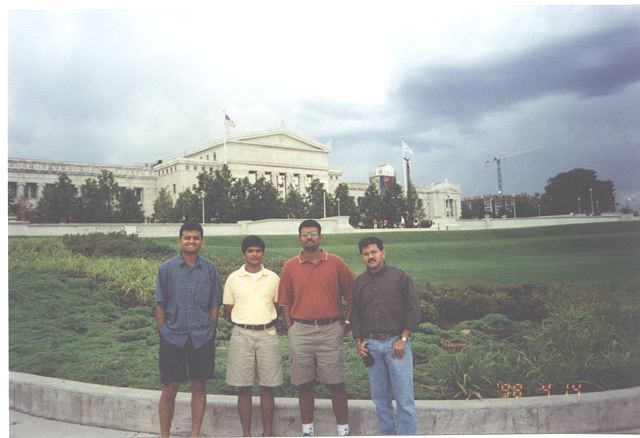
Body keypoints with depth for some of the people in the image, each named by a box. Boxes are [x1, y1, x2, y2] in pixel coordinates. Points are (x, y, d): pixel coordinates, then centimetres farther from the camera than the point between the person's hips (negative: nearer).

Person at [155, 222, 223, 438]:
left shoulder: (210, 269, 1)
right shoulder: (167, 268, -1)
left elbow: (214, 304, 5)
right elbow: (160, 304, 2)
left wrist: (210, 332, 2)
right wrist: (163, 332, -1)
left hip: (202, 337, 1)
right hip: (173, 336, -1)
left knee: (199, 386, 10)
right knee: (170, 388, 6)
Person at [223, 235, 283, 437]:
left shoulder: (273, 278, 3)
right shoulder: (233, 278, 2)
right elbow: (227, 311, 8)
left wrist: (264, 321, 5)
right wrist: (244, 323, 5)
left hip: (267, 334, 0)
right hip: (242, 335, 0)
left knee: (267, 387, 5)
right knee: (243, 388, 5)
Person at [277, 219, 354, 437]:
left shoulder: (336, 263, 0)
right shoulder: (290, 267, 4)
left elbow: (351, 296, 5)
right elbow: (285, 302, 6)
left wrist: (346, 323, 0)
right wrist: (291, 330, -1)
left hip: (331, 330, -1)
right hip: (300, 332, 2)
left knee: (336, 383, 4)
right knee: (304, 383, 9)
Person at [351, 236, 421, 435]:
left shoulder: (400, 276, -1)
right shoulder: (359, 282, 9)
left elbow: (413, 310, -3)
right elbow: (355, 315, 14)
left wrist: (403, 339, -8)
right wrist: (358, 342, 6)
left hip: (396, 343, -3)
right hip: (371, 345, 3)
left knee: (404, 398, -1)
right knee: (380, 397, 11)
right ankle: (387, 434, 24)